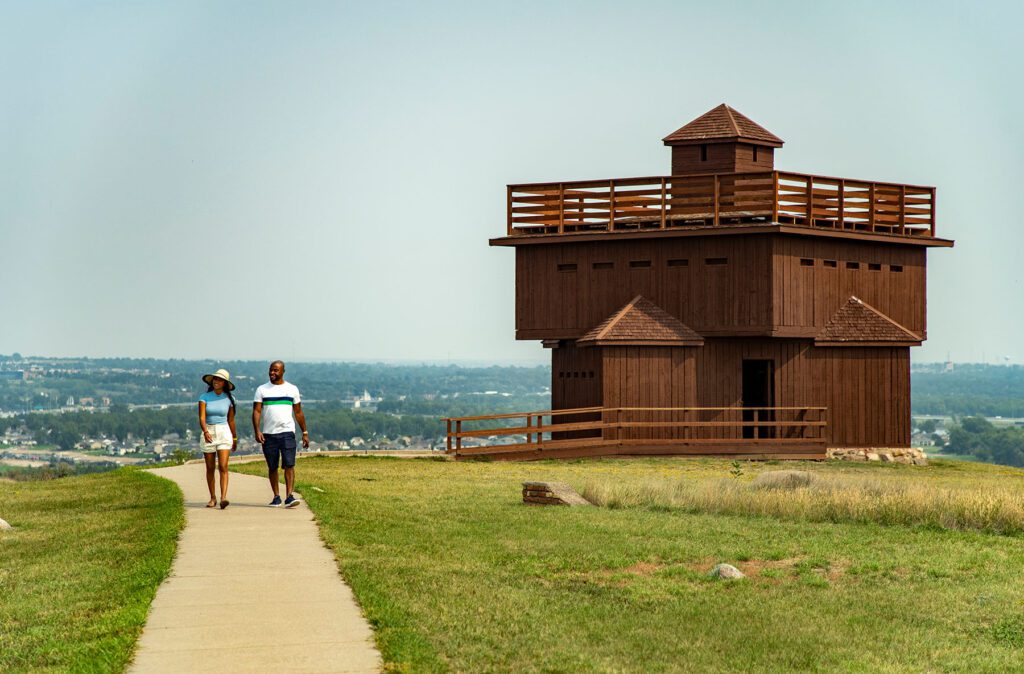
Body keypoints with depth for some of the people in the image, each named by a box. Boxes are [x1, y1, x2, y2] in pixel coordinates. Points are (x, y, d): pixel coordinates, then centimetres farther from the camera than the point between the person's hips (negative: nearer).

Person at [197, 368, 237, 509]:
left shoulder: (229, 399, 3)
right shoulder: (205, 397, -2)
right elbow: (202, 417, -12)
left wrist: (235, 438, 19)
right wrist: (205, 432, -30)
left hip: (224, 433, 0)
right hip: (208, 433, 1)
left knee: (223, 467, -13)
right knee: (210, 468, 6)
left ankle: (223, 497, -23)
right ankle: (212, 498, 17)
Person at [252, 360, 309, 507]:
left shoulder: (292, 389, 9)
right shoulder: (262, 390, 6)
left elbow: (298, 412, 14)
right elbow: (256, 411, -1)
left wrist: (305, 432, 10)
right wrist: (257, 431, -14)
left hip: (287, 432, -1)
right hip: (268, 434, 1)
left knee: (289, 464, -13)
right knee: (272, 467, 6)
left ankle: (289, 496, -19)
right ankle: (276, 497, 15)